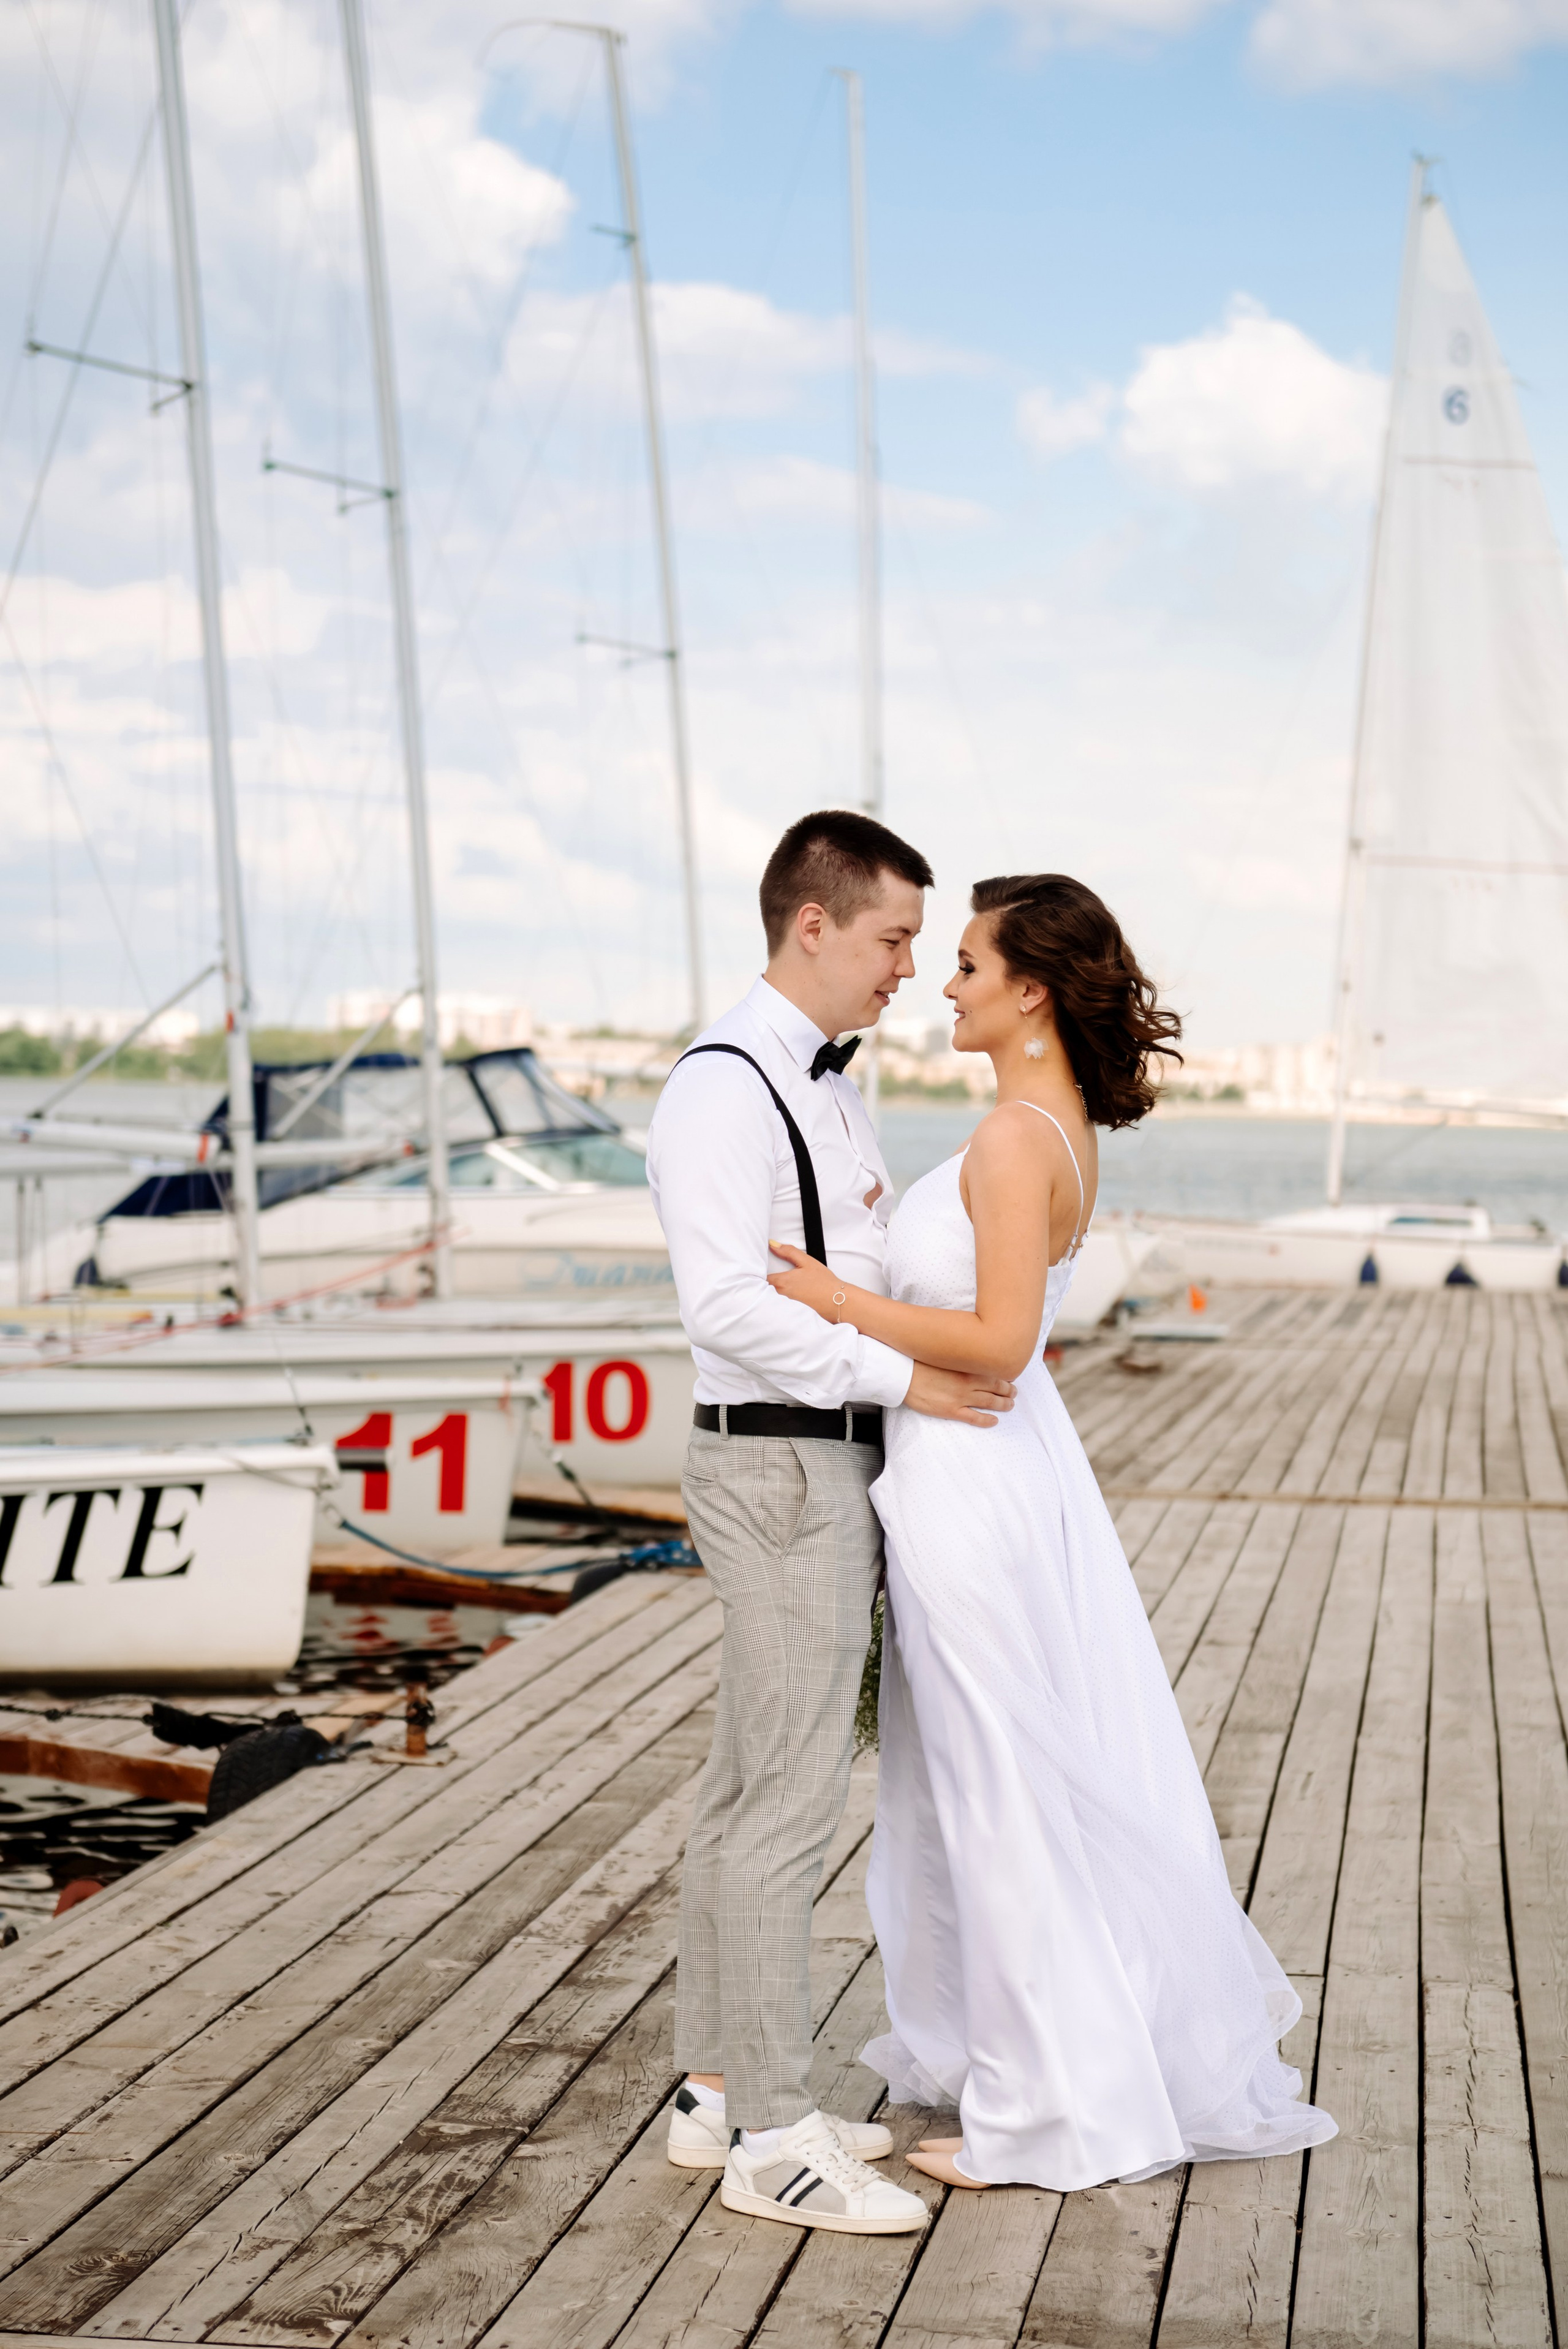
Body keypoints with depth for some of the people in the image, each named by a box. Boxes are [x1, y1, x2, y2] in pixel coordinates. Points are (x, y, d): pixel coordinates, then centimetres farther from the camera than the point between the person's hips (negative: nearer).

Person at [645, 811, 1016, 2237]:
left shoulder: (829, 1085, 15)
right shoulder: (725, 1089, -16)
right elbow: (729, 1302, -25)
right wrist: (901, 1378, -22)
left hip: (838, 1463, 10)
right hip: (782, 1469, -10)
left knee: (752, 1786, 14)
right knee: (789, 1800, -5)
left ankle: (720, 2094, 24)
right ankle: (773, 2136, 3)